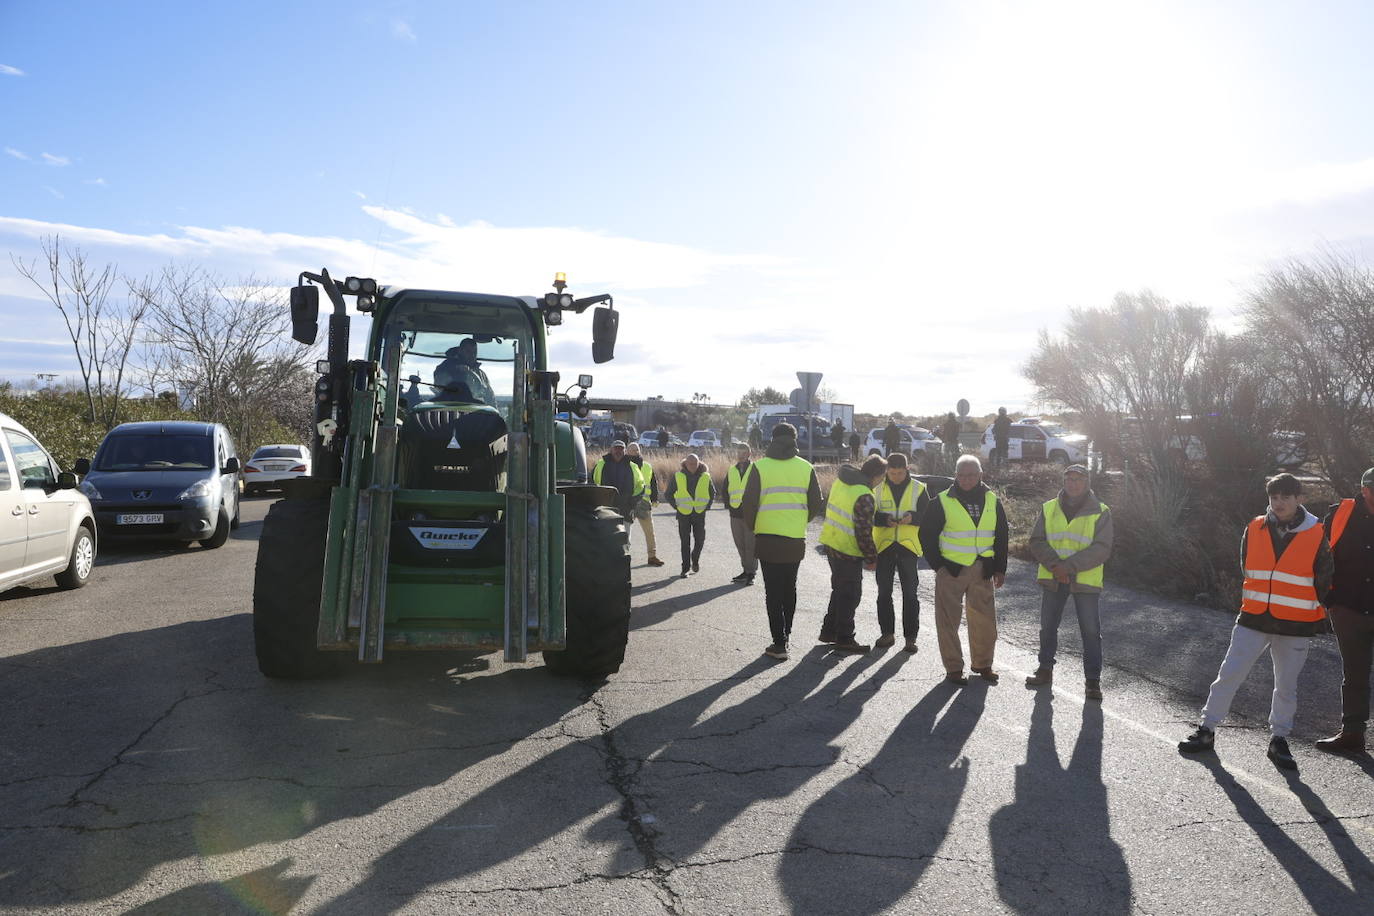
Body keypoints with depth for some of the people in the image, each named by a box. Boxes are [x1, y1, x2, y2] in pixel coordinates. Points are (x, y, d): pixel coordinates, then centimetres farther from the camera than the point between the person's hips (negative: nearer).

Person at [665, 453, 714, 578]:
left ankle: (695, 560, 29)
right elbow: (668, 494, 7)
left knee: (700, 540, 2)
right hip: (683, 514, -1)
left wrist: (707, 506, 6)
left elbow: (713, 493, 17)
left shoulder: (705, 477, 3)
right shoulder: (678, 476, -1)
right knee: (685, 542, 0)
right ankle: (685, 568, 7)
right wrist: (676, 506, -1)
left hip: (700, 513, 1)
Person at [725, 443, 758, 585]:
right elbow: (726, 490, 19)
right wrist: (729, 504, 6)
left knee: (750, 544, -3)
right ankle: (746, 570, 23)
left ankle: (751, 573, 3)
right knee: (740, 544, 12)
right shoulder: (731, 471, 12)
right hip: (735, 513, 5)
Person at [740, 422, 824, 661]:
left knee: (773, 592, 4)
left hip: (767, 539, -3)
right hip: (796, 540, 3)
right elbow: (816, 504, 3)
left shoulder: (760, 467, -6)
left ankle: (779, 643, 2)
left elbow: (748, 504, -7)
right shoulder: (806, 468, 1)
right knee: (790, 589, 19)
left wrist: (753, 527, 11)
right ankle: (785, 635, 28)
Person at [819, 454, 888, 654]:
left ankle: (829, 630, 29)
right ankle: (844, 639, 10)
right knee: (851, 595, 4)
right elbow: (864, 532, -22)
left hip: (831, 543, 9)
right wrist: (871, 558, -9)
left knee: (839, 589, 21)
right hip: (848, 551, -9)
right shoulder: (864, 497, -24)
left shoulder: (840, 481, 2)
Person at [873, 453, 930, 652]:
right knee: (884, 592, 7)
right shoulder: (878, 489, 4)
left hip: (908, 546, -1)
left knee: (910, 593, 1)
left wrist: (913, 517, -18)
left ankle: (910, 637, 8)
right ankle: (887, 633, 19)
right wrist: (884, 519, -17)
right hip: (884, 545, 1)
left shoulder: (918, 489, 2)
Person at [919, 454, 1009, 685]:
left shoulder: (992, 501, 7)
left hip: (983, 571, 3)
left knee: (986, 620, 8)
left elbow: (1001, 537, 14)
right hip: (951, 569, -3)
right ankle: (954, 668, 12)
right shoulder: (942, 502, -4)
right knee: (949, 621, 1)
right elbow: (927, 534, 1)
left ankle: (983, 664, 25)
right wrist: (938, 564, -4)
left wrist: (1000, 569, 9)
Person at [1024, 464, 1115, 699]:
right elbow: (1036, 542, 0)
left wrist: (1070, 566, -21)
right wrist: (1054, 564, -17)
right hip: (1051, 578, 3)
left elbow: (1102, 548, -12)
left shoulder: (1101, 512, -3)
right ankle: (1045, 670, 29)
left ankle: (1092, 680, 11)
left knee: (1091, 631, 0)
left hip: (1085, 580, -3)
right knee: (1048, 626, 13)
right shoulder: (1048, 509, 5)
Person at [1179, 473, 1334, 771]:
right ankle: (1207, 730, 11)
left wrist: (1311, 612, 12)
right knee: (1228, 675, 1)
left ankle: (1279, 740, 25)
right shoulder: (1254, 529, 1)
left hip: (1295, 626, -1)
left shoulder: (1316, 534, -5)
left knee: (1286, 687, 9)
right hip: (1253, 619, 2)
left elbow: (1323, 580, 6)